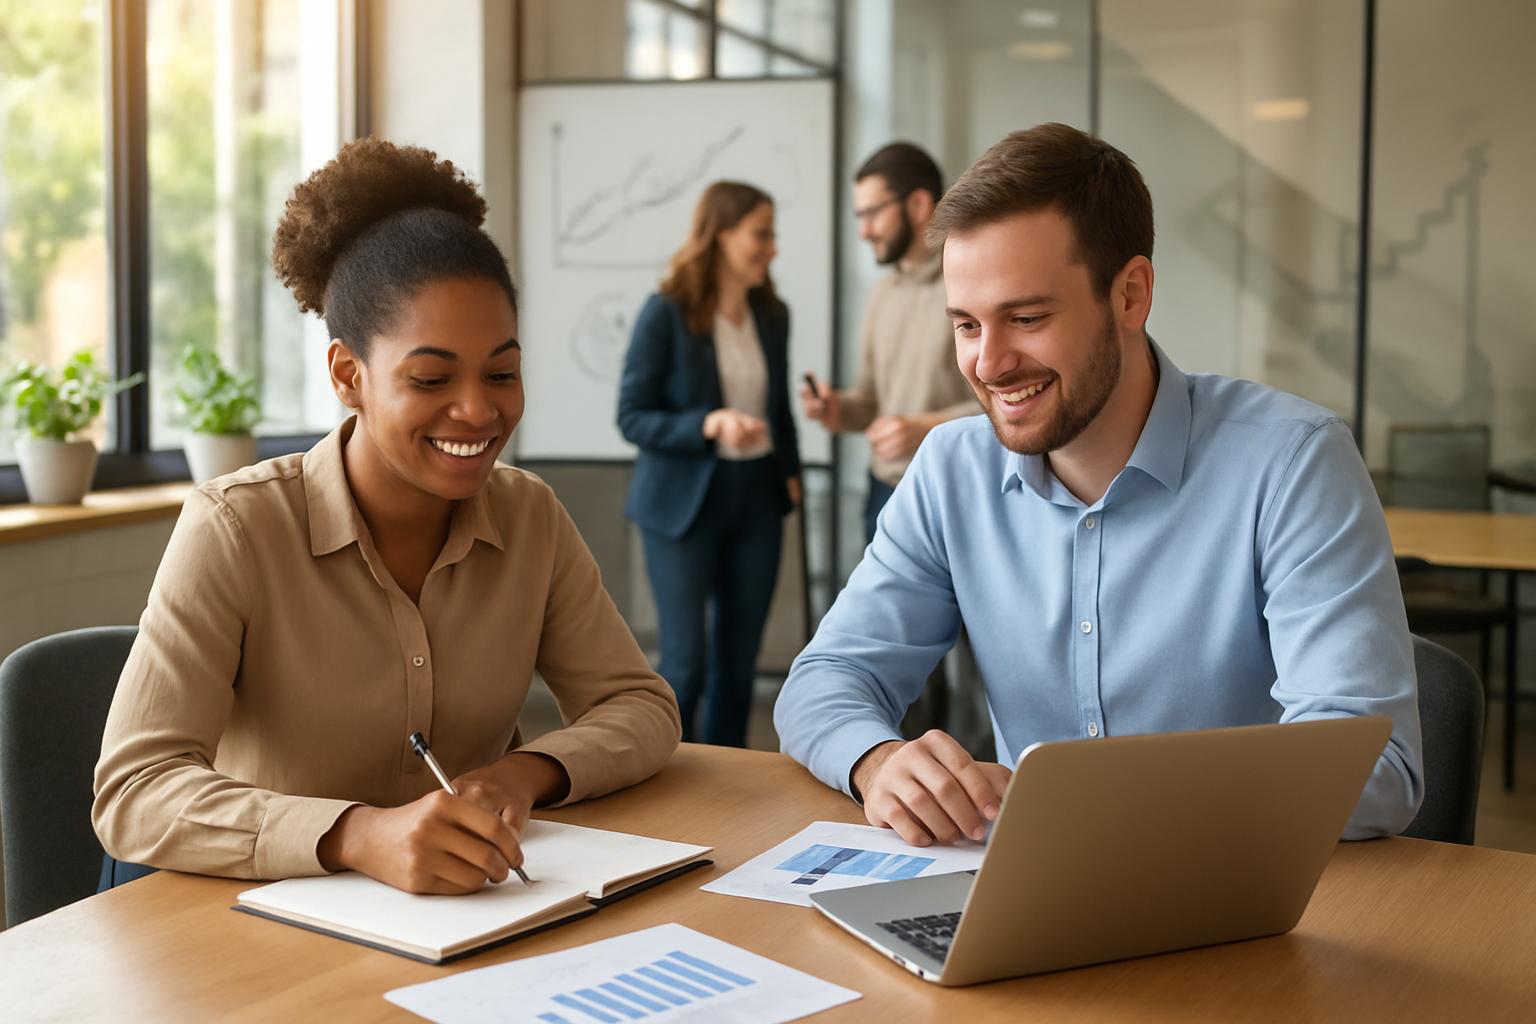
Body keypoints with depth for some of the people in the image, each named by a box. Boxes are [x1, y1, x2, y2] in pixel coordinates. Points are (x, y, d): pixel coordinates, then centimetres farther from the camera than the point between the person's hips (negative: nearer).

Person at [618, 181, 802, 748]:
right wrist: (709, 425, -24)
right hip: (683, 503, -5)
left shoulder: (772, 315, 7)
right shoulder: (666, 313, -10)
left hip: (757, 500, 5)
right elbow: (632, 417, -10)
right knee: (686, 663, -4)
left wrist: (790, 470, 6)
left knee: (738, 659, 9)